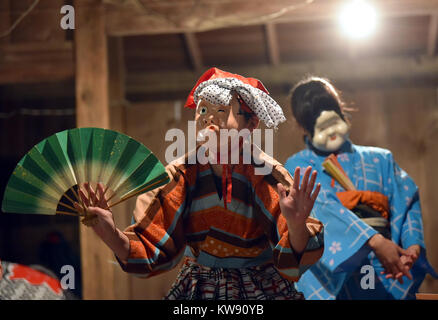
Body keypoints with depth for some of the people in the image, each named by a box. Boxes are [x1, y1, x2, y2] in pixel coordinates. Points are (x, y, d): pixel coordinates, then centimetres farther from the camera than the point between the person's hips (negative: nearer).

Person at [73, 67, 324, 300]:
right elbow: (153, 252, -8)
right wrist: (112, 234, -24)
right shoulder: (181, 175, -6)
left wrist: (296, 226, -40)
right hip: (197, 289, 2)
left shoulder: (268, 178, -14)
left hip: (261, 290, -2)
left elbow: (292, 261, -20)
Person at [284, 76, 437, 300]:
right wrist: (375, 241, -19)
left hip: (385, 272, 2)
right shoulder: (299, 165, 13)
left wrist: (413, 246, -11)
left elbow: (407, 202, 11)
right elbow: (323, 205, -5)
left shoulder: (379, 159, 24)